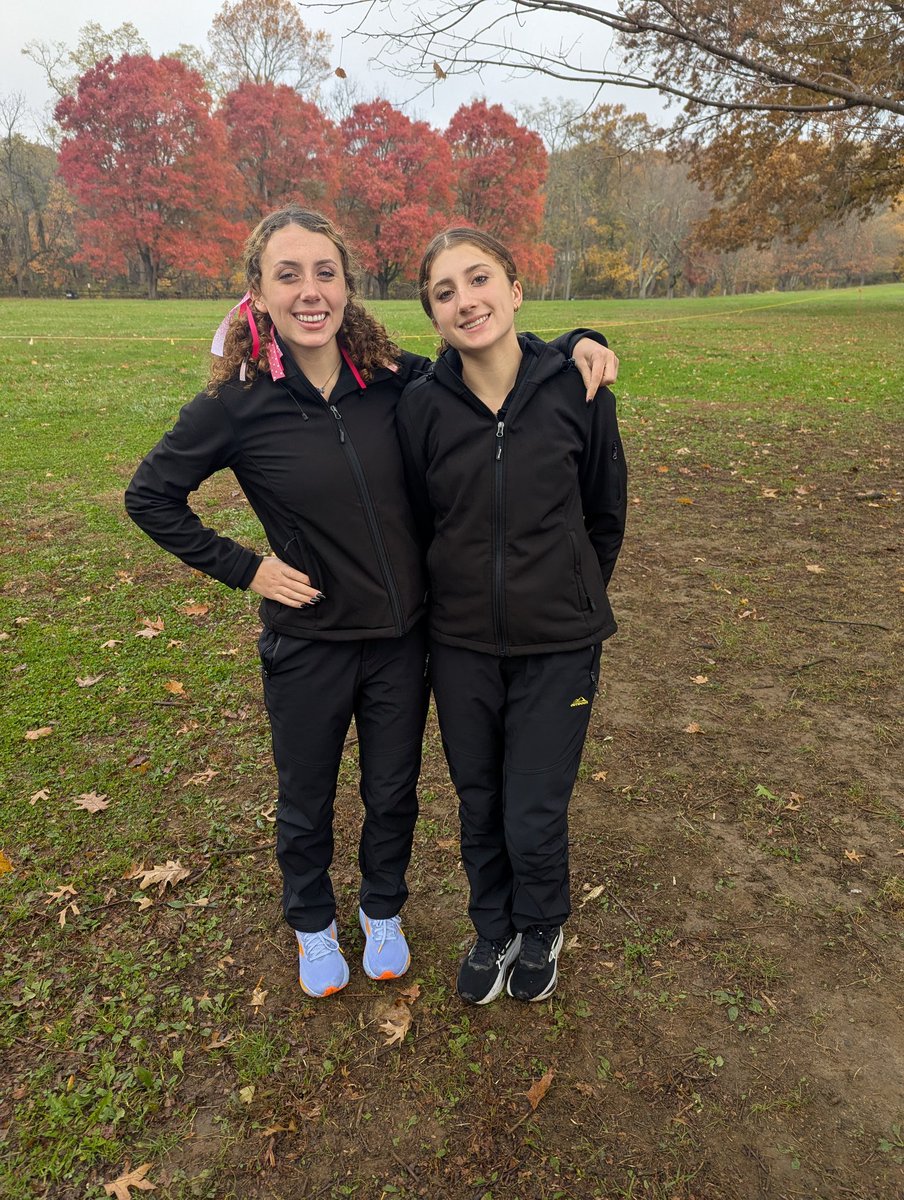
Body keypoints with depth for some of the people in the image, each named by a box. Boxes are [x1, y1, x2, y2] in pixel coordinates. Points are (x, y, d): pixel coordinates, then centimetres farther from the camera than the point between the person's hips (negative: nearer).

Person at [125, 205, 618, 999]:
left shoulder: (392, 379, -7)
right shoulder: (239, 404, -14)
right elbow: (150, 495, -2)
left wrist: (572, 344, -7)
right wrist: (243, 567, -8)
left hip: (402, 637, 2)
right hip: (308, 646, -2)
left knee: (393, 793, 19)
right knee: (307, 804, 19)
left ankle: (382, 912, 49)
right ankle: (313, 924, 48)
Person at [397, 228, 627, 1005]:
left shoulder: (577, 390, -10)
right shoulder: (422, 407, -8)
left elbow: (605, 515, 3)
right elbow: (417, 520, 5)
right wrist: (453, 601, 9)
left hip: (558, 647, -1)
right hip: (462, 647, 2)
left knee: (535, 819, 6)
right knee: (479, 809, 17)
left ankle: (542, 928, 40)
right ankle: (493, 928, 46)